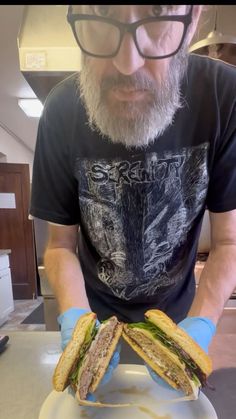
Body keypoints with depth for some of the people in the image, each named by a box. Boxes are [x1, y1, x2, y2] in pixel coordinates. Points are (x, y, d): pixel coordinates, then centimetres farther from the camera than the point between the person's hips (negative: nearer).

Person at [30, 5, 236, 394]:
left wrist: (202, 323, -28)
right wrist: (74, 315, -26)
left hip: (177, 313, 0)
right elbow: (61, 243, -12)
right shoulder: (63, 112, -20)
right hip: (97, 313, 1)